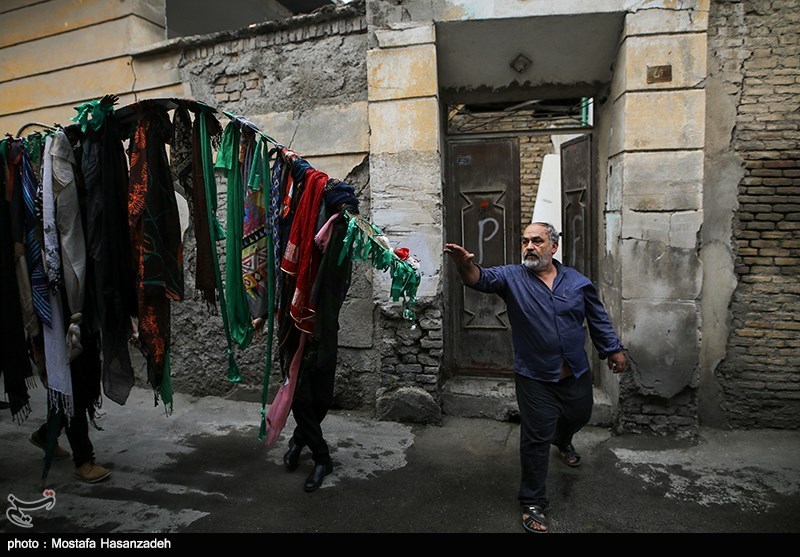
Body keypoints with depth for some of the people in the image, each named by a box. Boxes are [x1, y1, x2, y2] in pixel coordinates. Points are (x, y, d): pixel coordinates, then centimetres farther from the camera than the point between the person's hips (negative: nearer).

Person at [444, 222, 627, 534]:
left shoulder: (578, 282, -1)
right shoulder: (511, 277, -9)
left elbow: (598, 318, 9)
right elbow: (482, 278, -28)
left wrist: (614, 350, 12)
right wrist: (465, 265, -49)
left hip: (576, 374, 4)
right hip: (535, 379, -4)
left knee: (579, 416, 26)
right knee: (535, 439, 2)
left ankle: (562, 441, 63)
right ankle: (533, 503, 19)